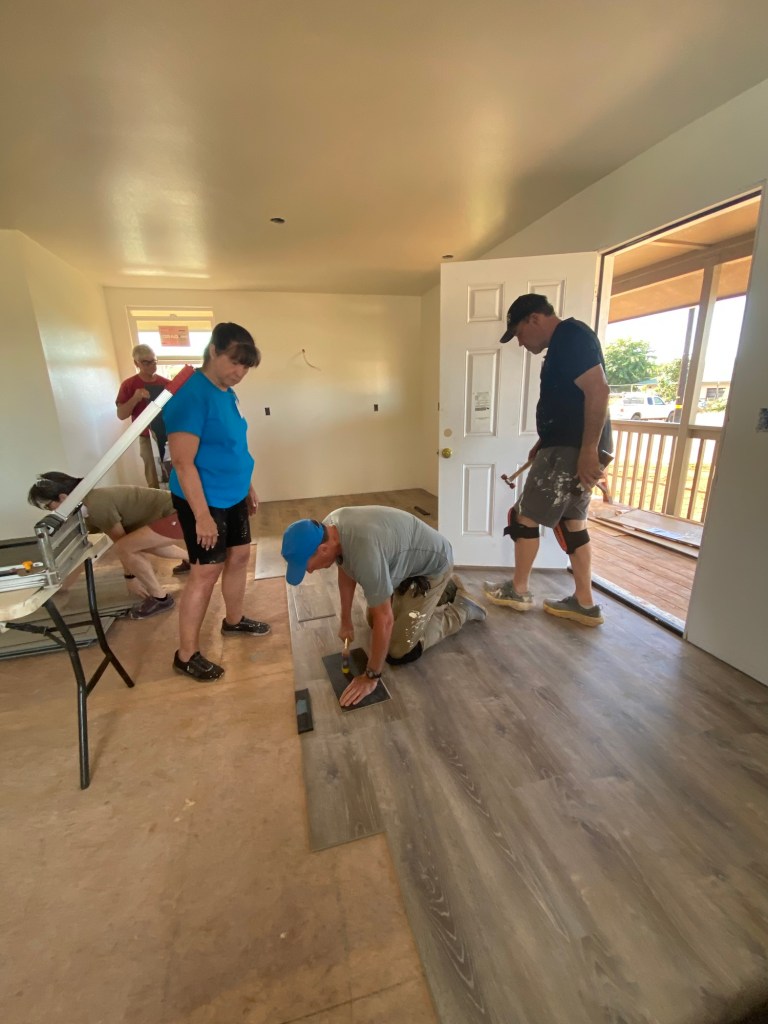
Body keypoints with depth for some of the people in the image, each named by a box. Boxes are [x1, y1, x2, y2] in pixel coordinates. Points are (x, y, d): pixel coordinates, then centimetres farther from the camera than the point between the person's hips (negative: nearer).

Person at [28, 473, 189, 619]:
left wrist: (131, 577, 2)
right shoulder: (89, 504, 12)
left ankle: (160, 598, -2)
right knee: (141, 543, 30)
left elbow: (122, 543, -10)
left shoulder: (96, 504, -16)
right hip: (173, 510, 10)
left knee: (124, 547, -17)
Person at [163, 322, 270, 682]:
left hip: (233, 496, 9)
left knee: (239, 556, 17)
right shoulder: (190, 395, -20)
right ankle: (186, 655, 14)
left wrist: (248, 487, 20)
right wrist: (202, 515, -24)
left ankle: (234, 620, 39)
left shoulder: (227, 393, 7)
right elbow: (183, 461, -23)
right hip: (203, 501, -9)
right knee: (206, 572, -3)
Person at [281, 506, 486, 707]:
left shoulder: (364, 552, -42)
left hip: (432, 565, -8)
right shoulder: (330, 527, -15)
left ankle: (462, 608, 10)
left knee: (399, 653, -7)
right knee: (373, 620, 21)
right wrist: (346, 621, 8)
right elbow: (345, 570, 4)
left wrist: (371, 677, -22)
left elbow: (385, 620, -34)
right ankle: (440, 592, 32)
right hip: (405, 559, 8)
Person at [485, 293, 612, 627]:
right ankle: (585, 604, 21)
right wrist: (544, 443, 23)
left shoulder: (571, 335, -12)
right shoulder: (563, 343, 20)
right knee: (570, 521, 12)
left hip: (574, 450, -10)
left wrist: (588, 450, -24)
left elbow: (597, 390, -22)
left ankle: (518, 591, 16)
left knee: (525, 516, 0)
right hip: (568, 447, 10)